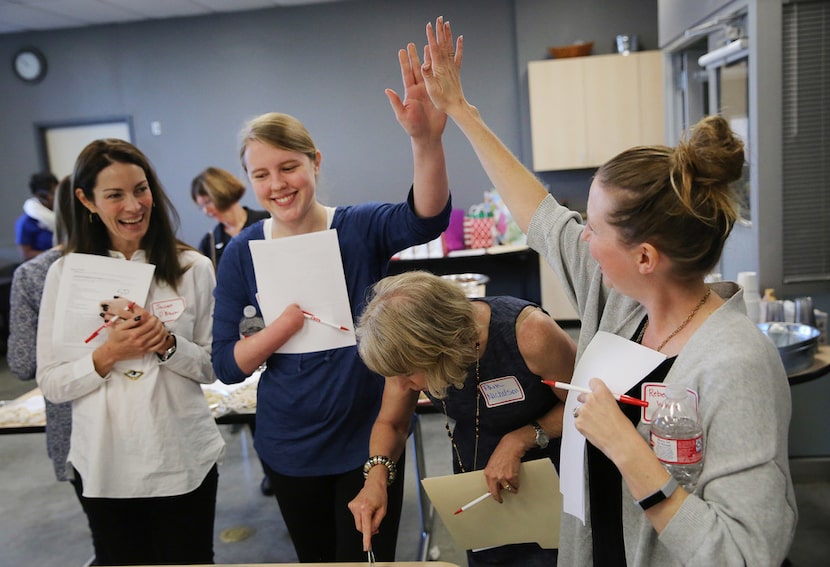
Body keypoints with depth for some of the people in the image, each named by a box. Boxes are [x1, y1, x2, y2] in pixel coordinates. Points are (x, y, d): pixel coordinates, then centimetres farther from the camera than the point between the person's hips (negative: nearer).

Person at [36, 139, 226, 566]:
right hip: (104, 466, 1)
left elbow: (213, 366, -1)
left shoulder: (193, 267, -5)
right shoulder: (65, 273, -3)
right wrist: (109, 354, -19)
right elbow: (51, 384, -3)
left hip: (184, 461, 0)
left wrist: (168, 345, -19)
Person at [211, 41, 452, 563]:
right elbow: (226, 365, -8)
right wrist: (295, 314, -25)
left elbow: (426, 218, -31)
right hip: (290, 448, 2)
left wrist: (426, 139, -51)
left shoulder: (359, 228, -10)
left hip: (369, 440, -2)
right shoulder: (243, 253, -6)